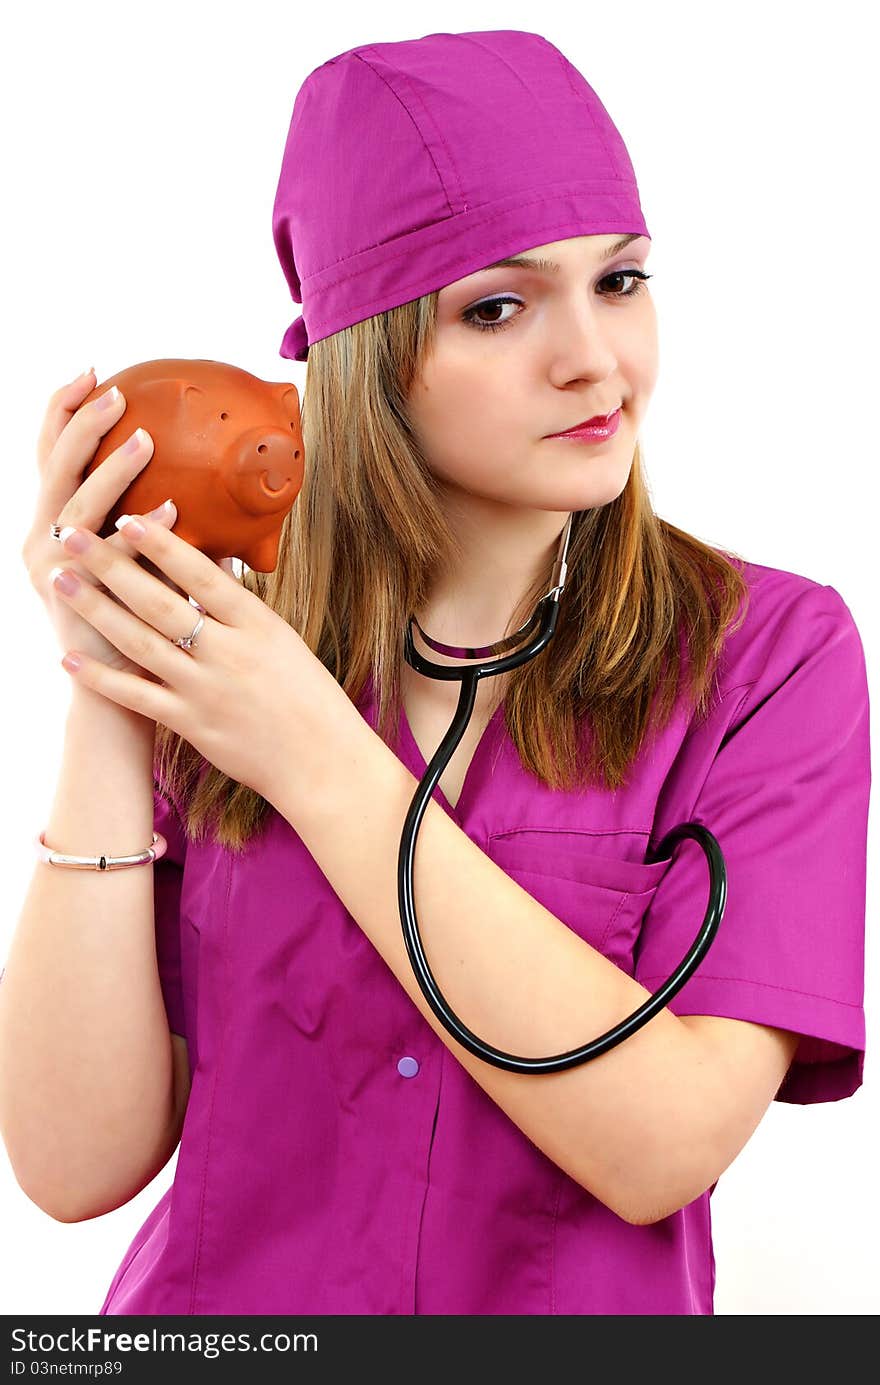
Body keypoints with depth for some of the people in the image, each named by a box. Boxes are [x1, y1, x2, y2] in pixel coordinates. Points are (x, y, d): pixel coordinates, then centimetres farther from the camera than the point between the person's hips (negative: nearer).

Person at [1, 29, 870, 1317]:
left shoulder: (771, 650, -8)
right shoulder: (211, 654, -5)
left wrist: (321, 764, -20)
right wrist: (105, 711, -17)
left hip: (582, 1299, -1)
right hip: (217, 1301, 1)